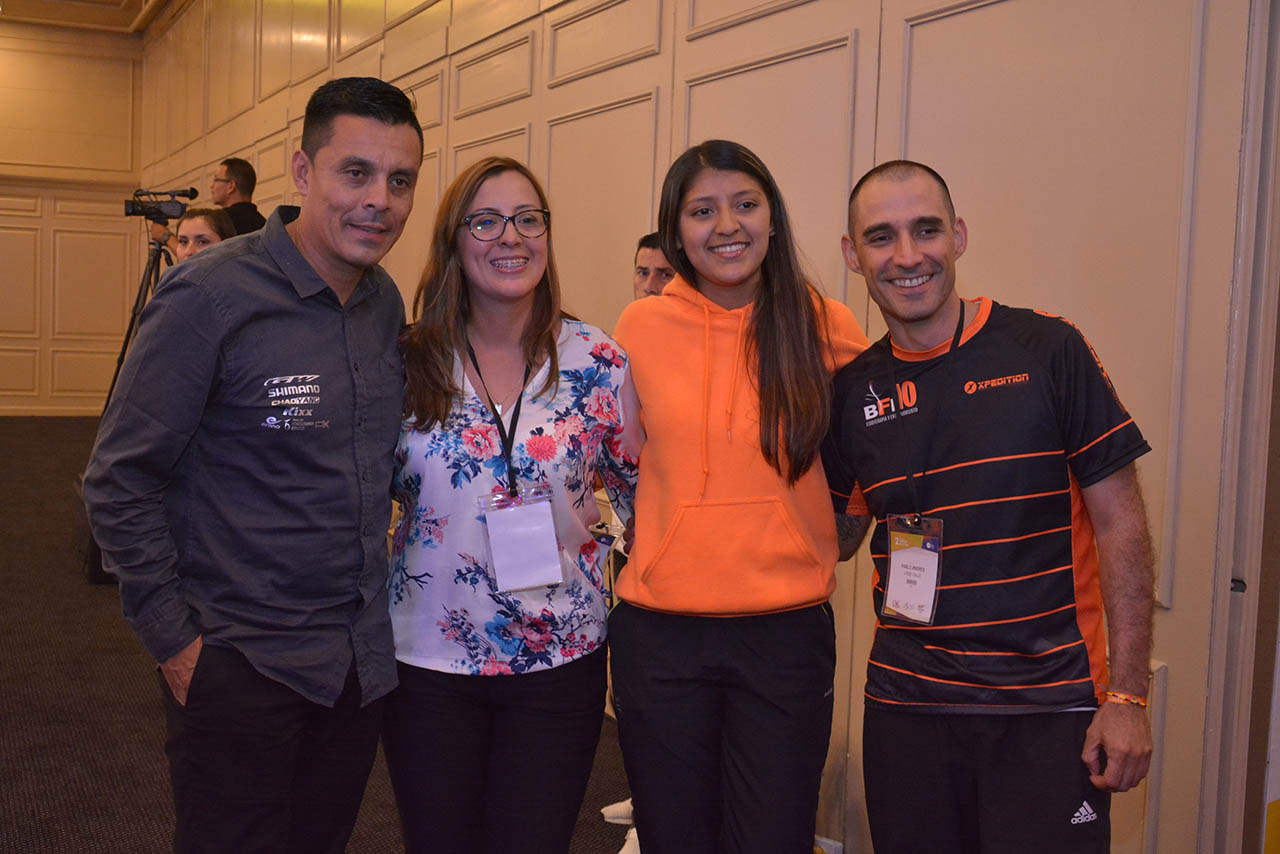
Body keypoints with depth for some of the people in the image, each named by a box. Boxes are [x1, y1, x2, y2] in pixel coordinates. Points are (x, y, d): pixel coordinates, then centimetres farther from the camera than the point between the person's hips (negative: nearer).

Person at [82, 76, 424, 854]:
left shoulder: (387, 303, 4)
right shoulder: (211, 296, -16)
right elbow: (119, 482, -13)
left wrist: (378, 562, 11)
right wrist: (174, 640, -12)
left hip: (362, 660, 6)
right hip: (241, 665, -6)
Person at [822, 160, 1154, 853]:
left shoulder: (1046, 350, -6)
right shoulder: (852, 389, 4)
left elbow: (1119, 522, -4)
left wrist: (1127, 695, -9)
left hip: (1049, 709, -3)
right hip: (906, 706, 3)